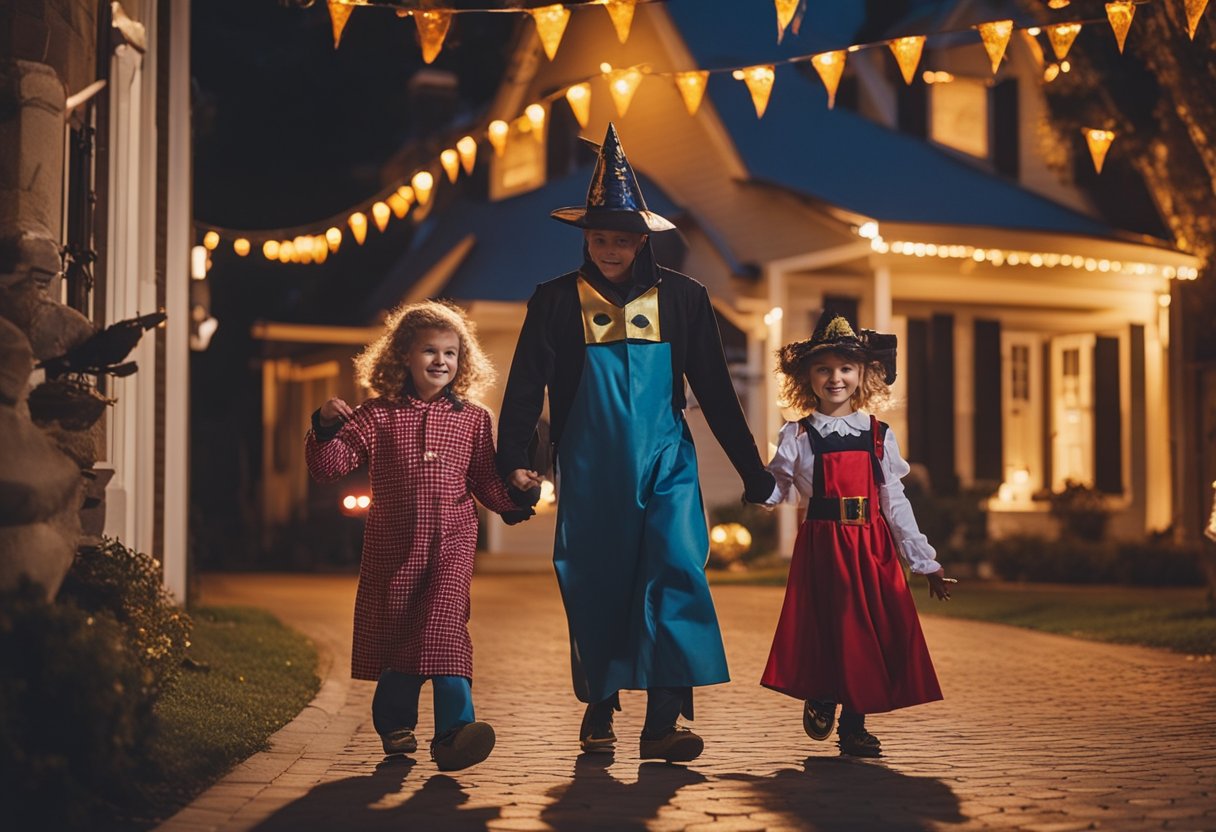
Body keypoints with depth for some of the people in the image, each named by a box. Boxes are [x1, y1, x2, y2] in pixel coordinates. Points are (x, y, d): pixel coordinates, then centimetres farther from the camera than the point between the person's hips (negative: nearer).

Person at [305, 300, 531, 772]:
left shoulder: (472, 419, 7)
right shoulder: (378, 415, 2)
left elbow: (486, 480, 13)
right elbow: (329, 466, -2)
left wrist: (514, 495, -7)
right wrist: (327, 427, -20)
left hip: (451, 543, -1)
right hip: (392, 547, 1)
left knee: (445, 627, -18)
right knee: (392, 635, 11)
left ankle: (454, 729, -24)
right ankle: (395, 726, 31)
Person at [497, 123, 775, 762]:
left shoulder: (682, 298, 4)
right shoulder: (556, 301, 2)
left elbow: (715, 391, 9)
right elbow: (525, 387, 1)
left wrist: (753, 471, 10)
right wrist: (514, 460, -13)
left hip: (666, 465, 0)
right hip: (590, 473, 0)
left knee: (676, 570, -16)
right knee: (595, 588, 4)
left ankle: (664, 719, -17)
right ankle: (599, 709, 23)